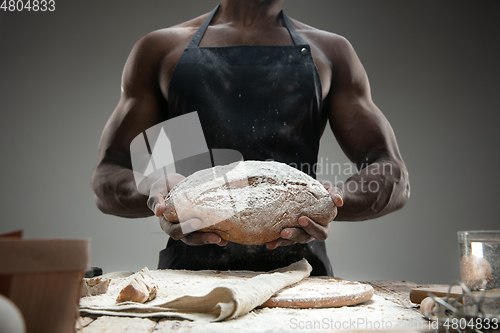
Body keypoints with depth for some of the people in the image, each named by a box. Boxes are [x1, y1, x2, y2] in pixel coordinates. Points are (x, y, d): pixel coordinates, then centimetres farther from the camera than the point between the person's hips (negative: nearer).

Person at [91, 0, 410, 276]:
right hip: (190, 268, 1)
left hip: (296, 271, 1)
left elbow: (394, 178, 13)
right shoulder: (160, 49, 17)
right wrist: (155, 193, -11)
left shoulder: (330, 51, 18)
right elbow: (107, 176, 14)